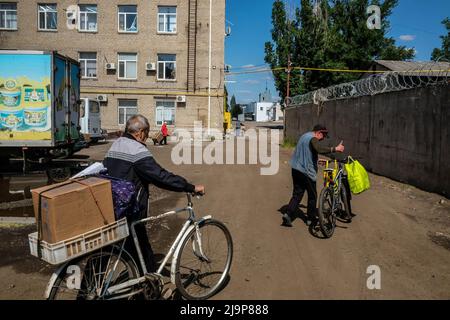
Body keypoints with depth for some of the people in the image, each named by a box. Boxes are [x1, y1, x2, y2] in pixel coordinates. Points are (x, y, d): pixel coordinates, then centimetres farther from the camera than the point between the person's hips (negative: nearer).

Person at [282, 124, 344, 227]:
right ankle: (311, 219, 18)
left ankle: (288, 215, -4)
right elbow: (319, 149, -33)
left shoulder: (304, 136, 17)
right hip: (307, 172, -8)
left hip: (296, 169, 8)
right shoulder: (313, 139, -13)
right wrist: (335, 149, -33)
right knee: (312, 196, 8)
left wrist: (318, 159, 32)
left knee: (297, 194, 9)